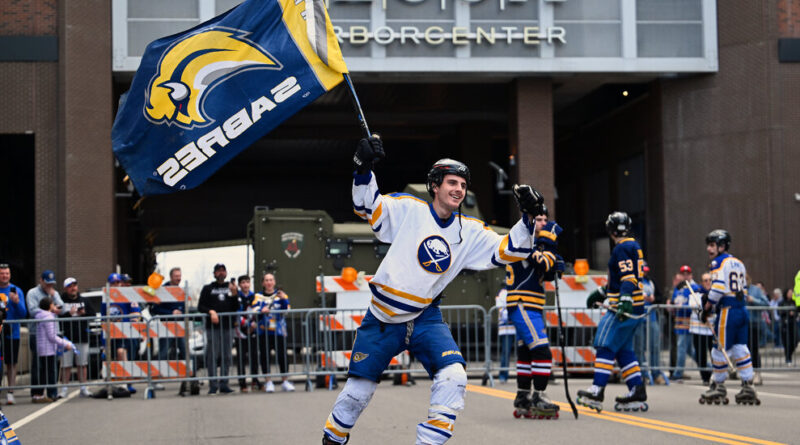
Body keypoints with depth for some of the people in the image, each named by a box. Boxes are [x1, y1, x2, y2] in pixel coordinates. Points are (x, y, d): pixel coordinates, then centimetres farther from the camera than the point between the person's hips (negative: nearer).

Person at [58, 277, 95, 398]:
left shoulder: (84, 301, 13)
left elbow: (93, 315, 9)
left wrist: (84, 313, -8)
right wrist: (68, 314, -18)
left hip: (82, 337, 3)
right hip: (66, 337, -3)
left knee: (82, 364, 7)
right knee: (66, 365, -3)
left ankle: (83, 388, 14)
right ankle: (64, 389, 4)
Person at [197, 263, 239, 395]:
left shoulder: (231, 287, 15)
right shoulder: (207, 289, 10)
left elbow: (236, 308, 9)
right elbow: (200, 307, 5)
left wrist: (234, 294, -6)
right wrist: (210, 311, -12)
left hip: (228, 326, 2)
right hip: (212, 327, -2)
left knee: (226, 357, 1)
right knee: (213, 356, -7)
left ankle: (224, 384, 6)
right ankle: (213, 385, -5)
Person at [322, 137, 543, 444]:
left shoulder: (470, 232, 1)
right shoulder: (408, 210, -9)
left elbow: (510, 250, -1)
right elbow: (367, 206, -16)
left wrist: (528, 217, -15)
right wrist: (364, 167, -31)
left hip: (425, 318, 3)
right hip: (382, 319, -2)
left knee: (453, 376, -21)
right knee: (357, 393, 5)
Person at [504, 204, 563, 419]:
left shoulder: (535, 244, 19)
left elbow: (547, 274, 19)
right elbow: (541, 263, -23)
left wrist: (555, 265, 0)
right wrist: (550, 243, -15)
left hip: (529, 307, 11)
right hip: (523, 306, -11)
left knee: (526, 352, 16)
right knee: (541, 351, -16)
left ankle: (523, 398, 24)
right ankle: (538, 400, -15)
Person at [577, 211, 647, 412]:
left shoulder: (622, 248, -11)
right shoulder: (634, 246, 19)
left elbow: (628, 277, -23)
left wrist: (625, 301, -32)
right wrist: (602, 292, 37)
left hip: (625, 307, -10)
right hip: (635, 308, 10)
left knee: (606, 346, -11)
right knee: (624, 350, 11)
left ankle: (597, 391, -18)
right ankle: (637, 393, 7)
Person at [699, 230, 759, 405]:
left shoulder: (718, 262, -7)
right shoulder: (739, 263, 19)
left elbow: (718, 289, -16)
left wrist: (707, 307, -5)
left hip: (727, 311, -8)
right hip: (742, 310, 8)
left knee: (721, 349, 1)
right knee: (740, 348, 7)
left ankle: (718, 386, 9)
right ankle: (748, 387, 2)